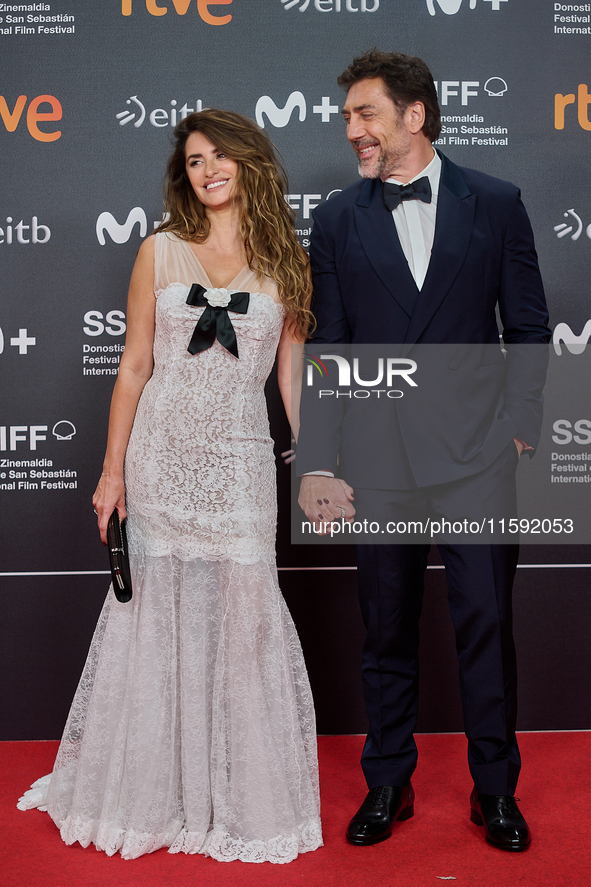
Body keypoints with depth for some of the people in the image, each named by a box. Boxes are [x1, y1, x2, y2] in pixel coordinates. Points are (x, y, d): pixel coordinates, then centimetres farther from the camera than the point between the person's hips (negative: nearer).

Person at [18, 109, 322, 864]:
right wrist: (113, 470, 0)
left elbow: (292, 375, 7)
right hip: (161, 454, 0)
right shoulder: (160, 252, 5)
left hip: (240, 461, 0)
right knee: (156, 617, 7)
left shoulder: (283, 261, 6)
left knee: (243, 619, 3)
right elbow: (134, 367, 3)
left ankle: (243, 796, 22)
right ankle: (152, 791, 26)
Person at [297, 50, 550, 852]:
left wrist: (518, 425, -3)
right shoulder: (337, 220, 6)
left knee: (487, 624, 5)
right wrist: (319, 464, -2)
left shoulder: (495, 203, 4)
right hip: (377, 461, 1)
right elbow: (324, 349, 4)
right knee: (386, 633, 11)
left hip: (476, 456, -1)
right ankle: (388, 785, 28)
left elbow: (528, 327, 6)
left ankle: (496, 790, 24)